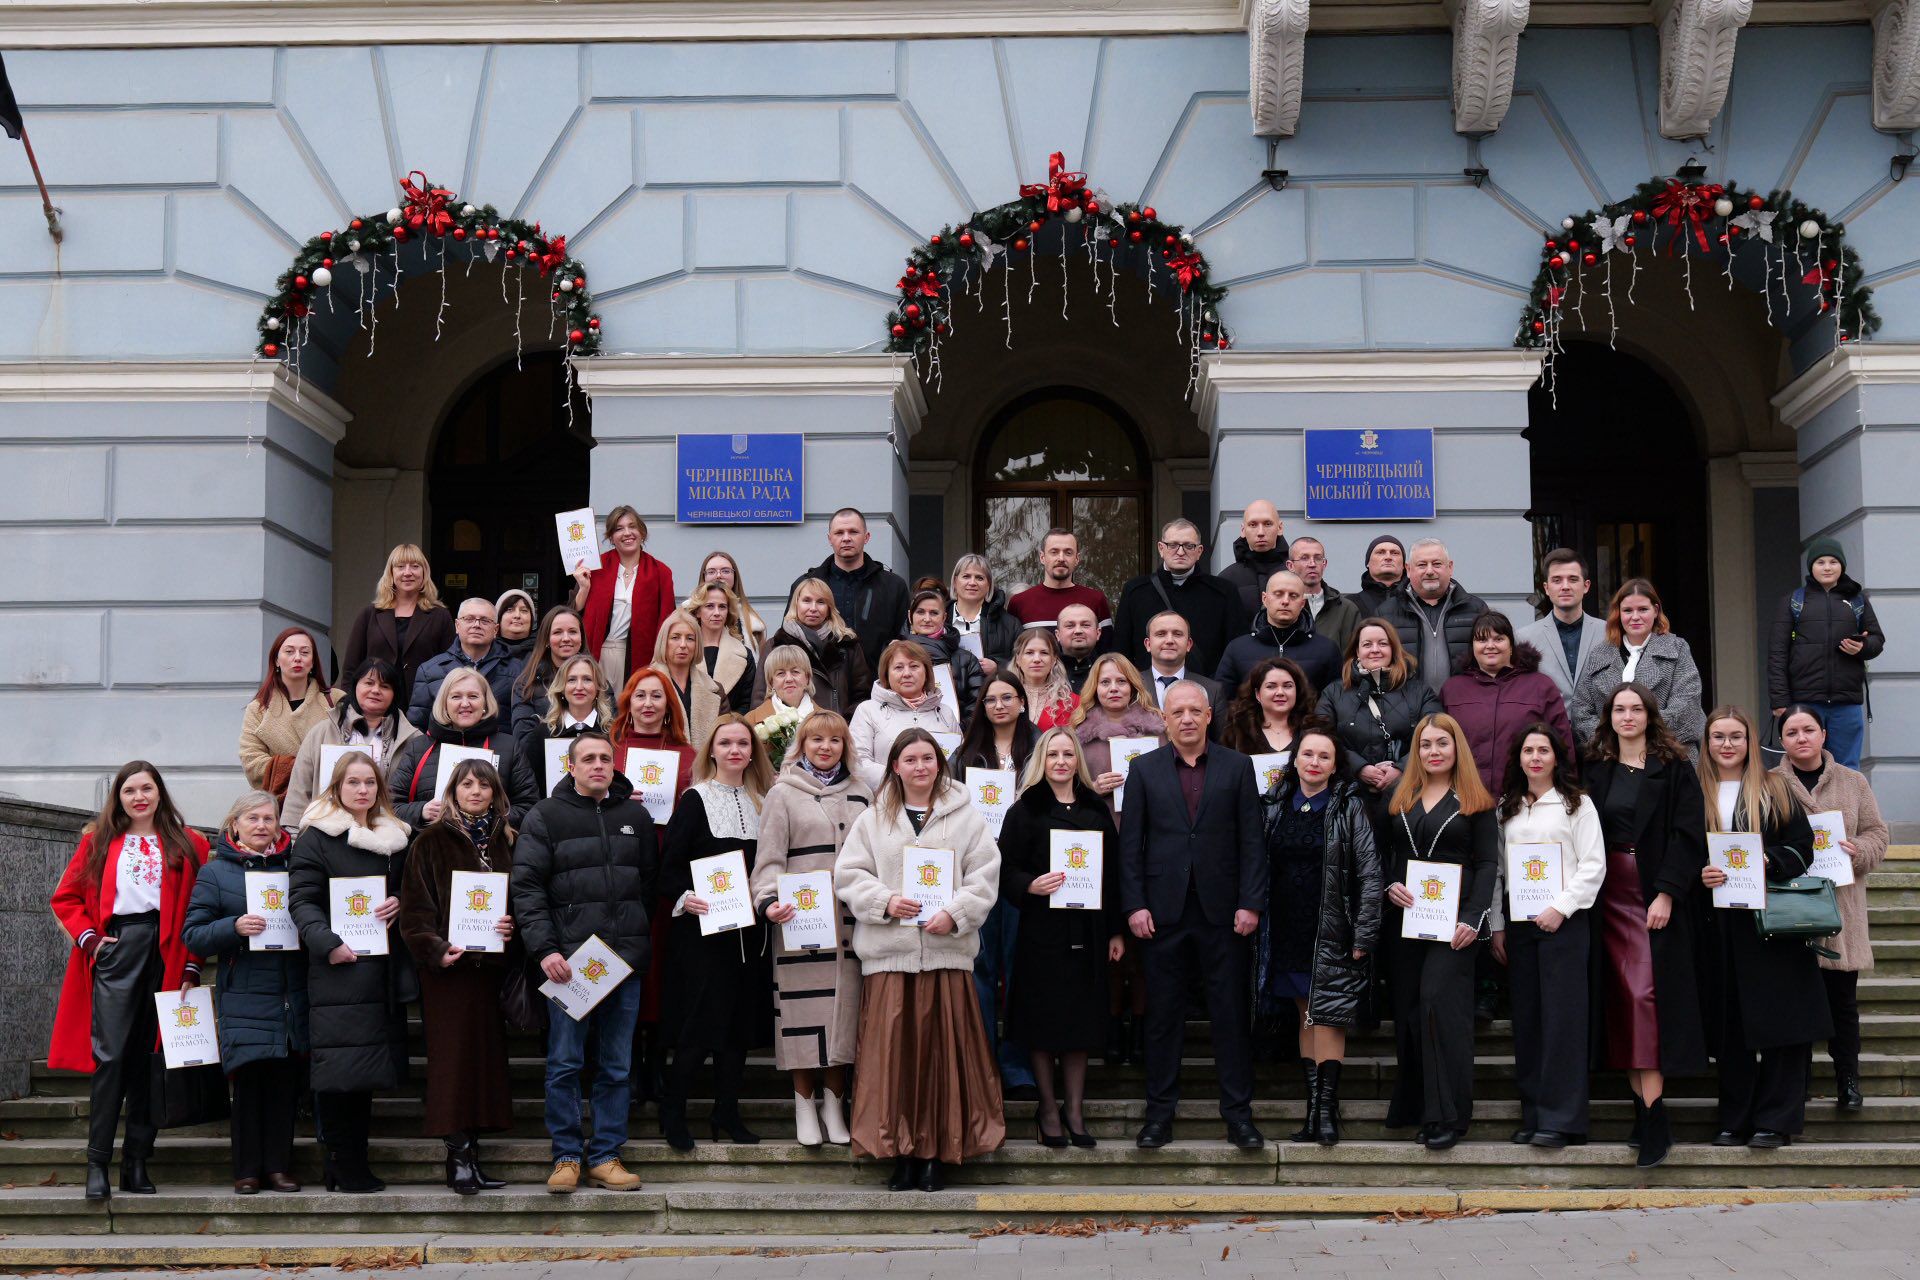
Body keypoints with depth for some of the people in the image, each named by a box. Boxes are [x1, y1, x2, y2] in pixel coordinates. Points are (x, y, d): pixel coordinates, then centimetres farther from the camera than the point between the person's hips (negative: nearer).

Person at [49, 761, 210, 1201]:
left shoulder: (188, 845, 8)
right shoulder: (99, 842, 12)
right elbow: (66, 897, 14)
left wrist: (191, 967, -4)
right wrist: (87, 937, -1)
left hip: (166, 955, 0)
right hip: (115, 950, 0)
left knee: (149, 1057, 3)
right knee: (110, 1054, -9)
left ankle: (136, 1162, 8)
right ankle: (97, 1163, -7)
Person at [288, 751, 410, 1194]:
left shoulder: (396, 837, 18)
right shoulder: (317, 836, 0)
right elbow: (302, 900, -7)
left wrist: (400, 904, 2)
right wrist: (326, 943, -21)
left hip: (383, 968, 6)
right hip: (338, 966, -6)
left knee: (369, 1064, 6)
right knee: (339, 1065, -8)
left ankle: (352, 1163, 13)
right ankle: (345, 1166, -2)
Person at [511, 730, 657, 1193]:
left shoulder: (636, 816, 12)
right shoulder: (546, 817, 2)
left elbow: (652, 881, 16)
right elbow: (526, 887, -4)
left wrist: (638, 937, 5)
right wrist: (544, 948, -13)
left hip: (626, 959, 3)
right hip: (568, 959, -3)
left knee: (617, 1066, 6)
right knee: (565, 1063, 0)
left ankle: (606, 1156, 13)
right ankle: (567, 1156, 10)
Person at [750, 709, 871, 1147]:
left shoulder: (861, 794, 15)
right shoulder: (783, 794, 5)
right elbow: (769, 857, -1)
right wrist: (768, 902, -16)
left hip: (851, 920, 3)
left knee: (845, 1008, 3)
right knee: (803, 1012, -2)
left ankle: (834, 1102, 14)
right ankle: (804, 1104, 10)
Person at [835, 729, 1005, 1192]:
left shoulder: (966, 818, 8)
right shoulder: (872, 820, 11)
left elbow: (985, 876, 3)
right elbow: (848, 874, 6)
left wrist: (956, 913, -12)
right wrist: (884, 901, -10)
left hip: (947, 950, -1)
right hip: (887, 951, 1)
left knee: (942, 1051, -1)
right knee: (893, 1050, -2)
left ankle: (936, 1153, 7)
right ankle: (900, 1152, 6)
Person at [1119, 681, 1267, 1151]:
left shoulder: (1236, 766, 5)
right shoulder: (1144, 769, 7)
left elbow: (1251, 839, 3)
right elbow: (1131, 842, 4)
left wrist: (1250, 902, -5)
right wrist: (1134, 905, -4)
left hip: (1222, 910, 0)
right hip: (1164, 910, 1)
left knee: (1231, 1013, 3)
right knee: (1163, 1014, 5)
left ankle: (1238, 1112, 10)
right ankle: (1160, 1111, 13)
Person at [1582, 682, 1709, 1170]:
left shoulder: (1674, 768, 0)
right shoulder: (1596, 770, 12)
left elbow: (1688, 833, -6)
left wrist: (1667, 892, -16)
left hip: (1657, 896, -4)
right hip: (1610, 897, 4)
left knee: (1646, 997, -13)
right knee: (1620, 1000, 2)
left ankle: (1655, 1122, -13)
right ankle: (1642, 1105, 9)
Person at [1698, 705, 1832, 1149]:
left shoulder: (1775, 790, 5)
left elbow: (1803, 848, 1)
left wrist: (1768, 862, -16)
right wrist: (1698, 875, -12)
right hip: (1720, 925, 2)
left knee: (1780, 1023, -5)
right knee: (1730, 1026, 5)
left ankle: (1775, 1120, 1)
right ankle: (1734, 1120, 11)